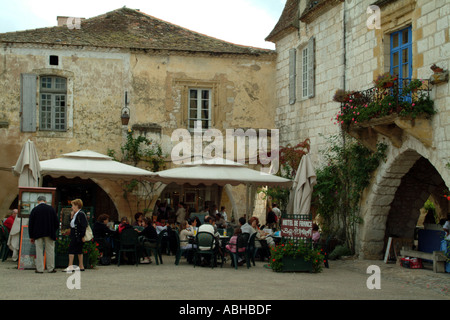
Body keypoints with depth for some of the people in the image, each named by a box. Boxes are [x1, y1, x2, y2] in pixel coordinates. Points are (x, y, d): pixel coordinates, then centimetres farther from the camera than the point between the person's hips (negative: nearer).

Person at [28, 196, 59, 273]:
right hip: (50, 234, 1)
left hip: (38, 234, -1)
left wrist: (31, 236, 8)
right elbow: (56, 223, 5)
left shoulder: (34, 210, -1)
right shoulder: (51, 209, 2)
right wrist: (53, 231, 21)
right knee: (50, 251, 6)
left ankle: (39, 269, 2)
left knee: (39, 251, 3)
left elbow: (30, 224, 1)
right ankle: (50, 268, 8)